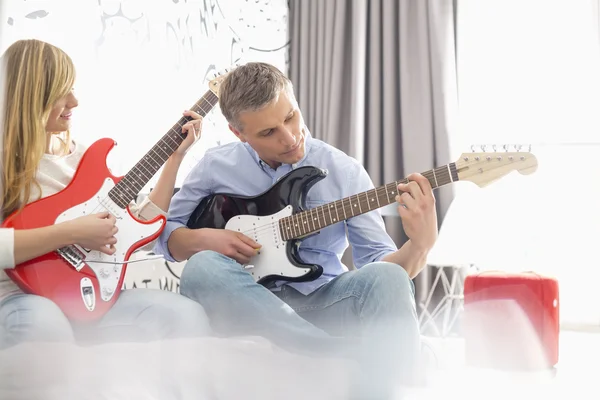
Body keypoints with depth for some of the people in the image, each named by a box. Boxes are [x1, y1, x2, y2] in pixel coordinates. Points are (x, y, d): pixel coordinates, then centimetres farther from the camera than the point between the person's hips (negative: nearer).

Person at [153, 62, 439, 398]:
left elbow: (379, 261, -2)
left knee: (388, 278, -32)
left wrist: (421, 245, -25)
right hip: (247, 302, 1)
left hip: (321, 299, -1)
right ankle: (346, 356, -38)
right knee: (202, 266, -34)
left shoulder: (345, 172, 1)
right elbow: (164, 234, 13)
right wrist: (203, 239, -9)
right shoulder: (217, 166, 4)